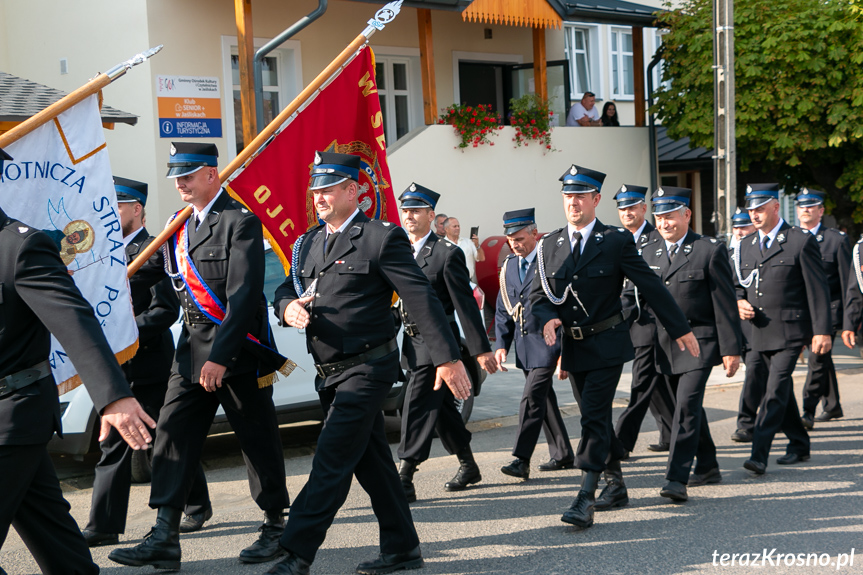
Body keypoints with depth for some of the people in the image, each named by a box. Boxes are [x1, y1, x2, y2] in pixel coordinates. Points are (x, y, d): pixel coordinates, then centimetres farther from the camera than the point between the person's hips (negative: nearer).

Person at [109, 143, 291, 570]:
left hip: (237, 349, -7)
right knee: (173, 431, -1)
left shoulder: (240, 222, -12)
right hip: (192, 346, 7)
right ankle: (165, 538, -1)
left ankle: (275, 527, 18)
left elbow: (244, 296, -19)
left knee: (257, 438, 4)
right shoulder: (180, 226, 13)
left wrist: (220, 356, -23)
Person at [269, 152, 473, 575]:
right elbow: (286, 289, 16)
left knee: (331, 462, -9)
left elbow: (422, 300, -12)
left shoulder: (381, 237, -9)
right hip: (330, 374, 8)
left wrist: (448, 358, -16)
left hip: (366, 369, -8)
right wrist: (289, 306, -9)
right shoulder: (308, 243, 14)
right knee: (370, 461, 14)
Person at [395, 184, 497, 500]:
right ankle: (468, 467, 30)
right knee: (442, 407, 16)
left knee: (417, 408, -11)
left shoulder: (448, 253, -9)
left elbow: (466, 304, -11)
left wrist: (481, 349, -13)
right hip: (413, 343, 8)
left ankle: (404, 480, -9)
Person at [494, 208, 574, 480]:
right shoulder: (508, 266, 10)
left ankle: (521, 460, -12)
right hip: (524, 345, 7)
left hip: (547, 343, -7)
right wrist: (501, 344, 5)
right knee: (545, 399, 14)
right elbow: (503, 310, 15)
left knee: (532, 399, -13)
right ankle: (563, 455, 25)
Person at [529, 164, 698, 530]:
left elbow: (651, 287, -2)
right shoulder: (549, 245, 5)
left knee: (594, 418, -12)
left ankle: (585, 499, -11)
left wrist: (680, 329, 2)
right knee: (597, 418, 14)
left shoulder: (617, 242, -6)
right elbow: (538, 294, 9)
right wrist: (548, 318, -14)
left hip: (607, 344, -4)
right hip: (572, 346, 5)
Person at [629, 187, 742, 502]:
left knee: (687, 406, -15)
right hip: (666, 344, 6)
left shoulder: (710, 251, -6)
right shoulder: (650, 255, 10)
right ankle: (707, 467, 30)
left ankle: (677, 478, -16)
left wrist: (731, 349, -11)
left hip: (699, 342, -6)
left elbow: (726, 304, -8)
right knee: (688, 407, 15)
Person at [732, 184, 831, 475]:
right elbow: (738, 285, 23)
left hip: (790, 331, -6)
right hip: (759, 332, 6)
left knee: (775, 391, -13)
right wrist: (739, 302, 0)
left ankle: (759, 455, -15)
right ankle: (799, 445, 29)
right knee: (779, 391, 14)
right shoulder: (745, 246, 13)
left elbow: (818, 289, -6)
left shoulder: (801, 241, -4)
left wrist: (822, 331, -12)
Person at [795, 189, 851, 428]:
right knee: (823, 359, 16)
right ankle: (832, 406, 30)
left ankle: (808, 412, -14)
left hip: (828, 310, -5)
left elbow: (847, 281, -2)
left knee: (818, 359, -14)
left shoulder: (837, 239, -2)